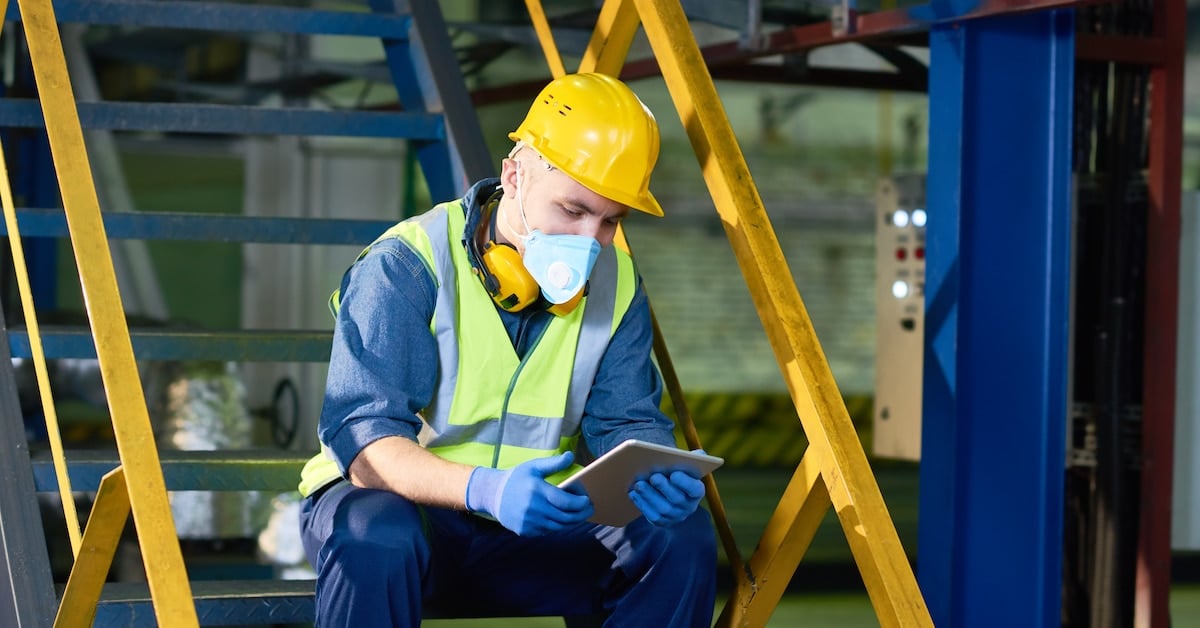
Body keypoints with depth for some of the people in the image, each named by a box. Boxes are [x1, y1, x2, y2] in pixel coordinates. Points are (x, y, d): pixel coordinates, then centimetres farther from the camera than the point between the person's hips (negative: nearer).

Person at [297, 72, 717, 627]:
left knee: (682, 536, -19)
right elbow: (363, 440, -25)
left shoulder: (614, 283, 1)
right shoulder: (404, 267, -17)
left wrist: (657, 477, -25)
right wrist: (484, 489, -44)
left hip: (534, 521, 5)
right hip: (404, 502, -4)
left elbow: (627, 422, 2)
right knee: (376, 537, -39)